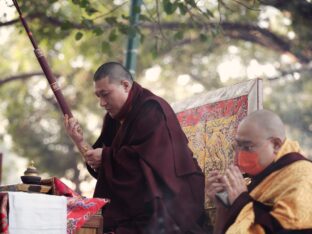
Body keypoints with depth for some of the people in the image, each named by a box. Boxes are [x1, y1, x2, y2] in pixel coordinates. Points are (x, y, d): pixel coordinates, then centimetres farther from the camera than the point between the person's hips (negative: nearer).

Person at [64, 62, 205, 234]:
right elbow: (103, 170, 11)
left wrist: (106, 156, -14)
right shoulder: (114, 118, 12)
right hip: (135, 201, 7)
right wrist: (80, 142, -3)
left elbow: (149, 158, -24)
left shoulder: (152, 110, -12)